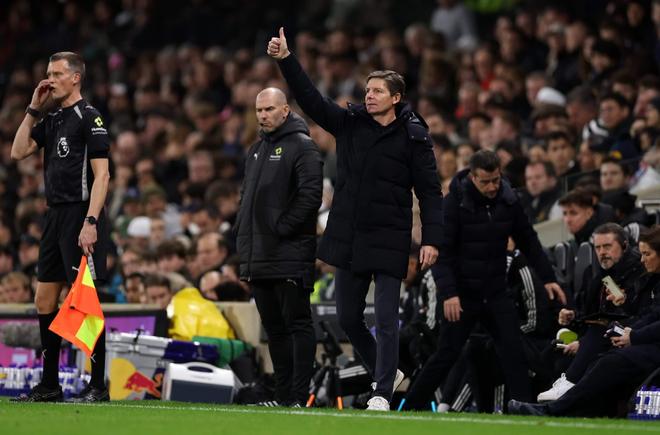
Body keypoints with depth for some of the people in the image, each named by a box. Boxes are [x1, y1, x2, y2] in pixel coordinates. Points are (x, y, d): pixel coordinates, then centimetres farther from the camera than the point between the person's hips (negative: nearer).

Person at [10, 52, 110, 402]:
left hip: (80, 216, -9)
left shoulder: (88, 118, -9)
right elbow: (18, 152, 13)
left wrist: (90, 222, -21)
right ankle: (49, 385, 16)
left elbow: (102, 174, -14)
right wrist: (33, 110, 7)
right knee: (44, 301, 9)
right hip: (55, 215, 9)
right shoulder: (51, 119, 15)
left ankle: (98, 385, -4)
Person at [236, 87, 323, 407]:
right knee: (274, 328, 11)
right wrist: (244, 242, 15)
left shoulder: (302, 146, -6)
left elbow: (310, 195, -16)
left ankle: (299, 396, -7)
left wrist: (281, 228, -17)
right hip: (259, 258, 9)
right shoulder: (257, 150, 20)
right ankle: (282, 396, 17)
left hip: (290, 257, -8)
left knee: (297, 323, -6)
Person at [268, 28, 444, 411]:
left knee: (386, 318, -7)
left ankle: (383, 393, -3)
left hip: (389, 242, -5)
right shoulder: (349, 123, 6)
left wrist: (431, 238, -15)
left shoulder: (413, 136, -7)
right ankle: (387, 372, 29)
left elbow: (430, 191, -7)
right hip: (348, 239, 5)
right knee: (348, 317, 11)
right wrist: (286, 60, -8)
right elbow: (311, 98, 3)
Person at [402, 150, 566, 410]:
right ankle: (412, 407, 13)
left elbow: (529, 242, 12)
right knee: (447, 355, 0)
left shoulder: (509, 201, 0)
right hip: (462, 294, -4)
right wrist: (448, 292, -24)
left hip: (496, 294, 4)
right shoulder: (455, 203, -14)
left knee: (514, 352, -6)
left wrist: (547, 278, 8)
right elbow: (442, 252, -16)